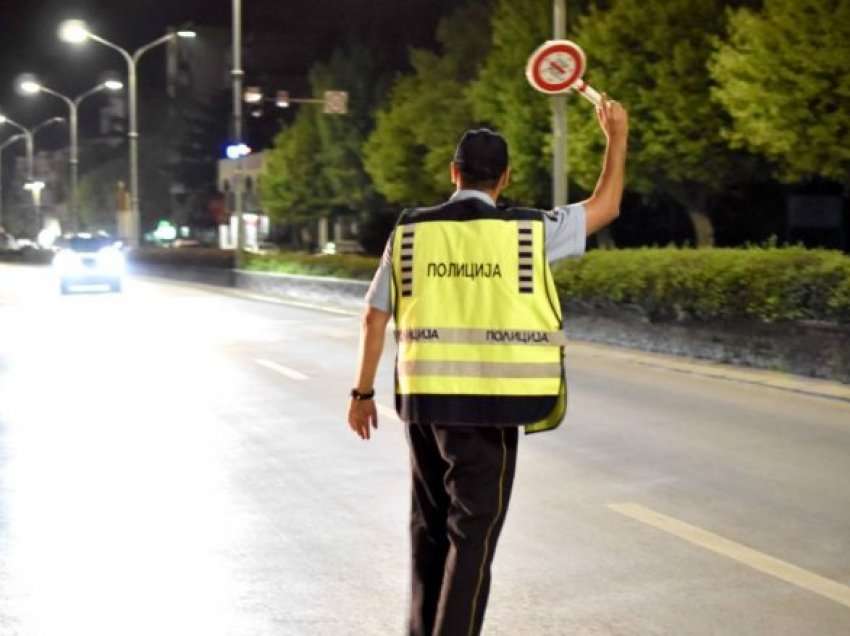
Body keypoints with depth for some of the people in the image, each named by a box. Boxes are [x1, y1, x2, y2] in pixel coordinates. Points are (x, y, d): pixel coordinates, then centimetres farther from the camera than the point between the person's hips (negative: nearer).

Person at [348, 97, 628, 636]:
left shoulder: (411, 230, 2)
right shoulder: (527, 230, -4)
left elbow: (376, 316, 5)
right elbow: (606, 207, 9)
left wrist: (363, 392, 14)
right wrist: (617, 135, 22)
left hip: (423, 398, 4)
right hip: (489, 403, -3)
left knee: (430, 526, 19)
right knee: (473, 533, 3)